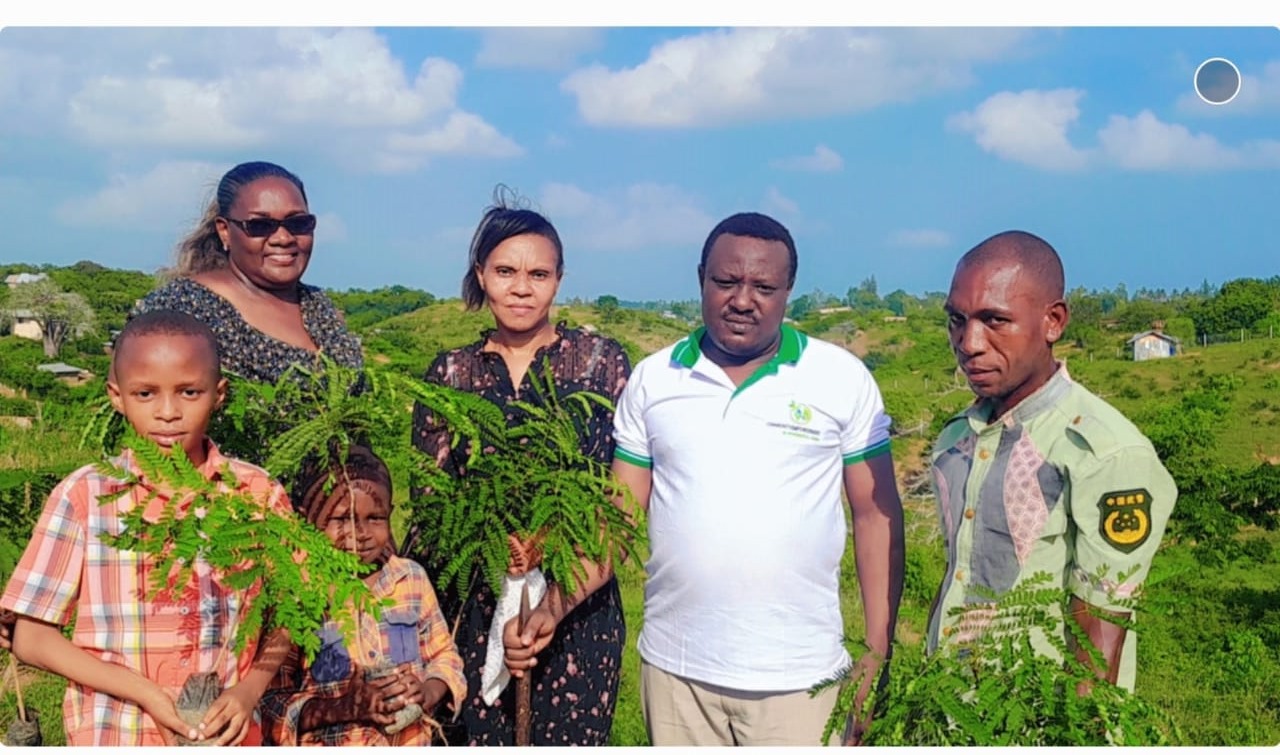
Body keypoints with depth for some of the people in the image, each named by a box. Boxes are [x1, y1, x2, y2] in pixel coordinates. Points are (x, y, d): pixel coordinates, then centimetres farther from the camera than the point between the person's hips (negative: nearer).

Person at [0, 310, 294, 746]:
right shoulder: (85, 496, -5)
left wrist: (249, 691, -12)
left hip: (226, 736, 1)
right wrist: (146, 694, -12)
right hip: (114, 739, -1)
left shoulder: (258, 494, -2)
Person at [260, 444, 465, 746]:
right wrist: (345, 707, -25)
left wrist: (430, 691, -11)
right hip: (328, 745, -3)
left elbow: (444, 655, 8)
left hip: (413, 742, 3)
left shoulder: (412, 578, -3)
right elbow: (270, 704, -14)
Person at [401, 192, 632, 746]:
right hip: (470, 609, 2)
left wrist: (556, 603, -16)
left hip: (578, 603, -2)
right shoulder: (450, 372, 7)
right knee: (476, 736, 6)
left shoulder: (601, 362, 0)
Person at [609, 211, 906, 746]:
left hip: (799, 676, -2)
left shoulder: (843, 378, -3)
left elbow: (875, 516, 1)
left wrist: (878, 656, -3)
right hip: (674, 670, 2)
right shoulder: (652, 379, 3)